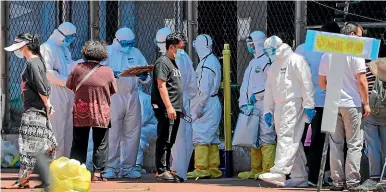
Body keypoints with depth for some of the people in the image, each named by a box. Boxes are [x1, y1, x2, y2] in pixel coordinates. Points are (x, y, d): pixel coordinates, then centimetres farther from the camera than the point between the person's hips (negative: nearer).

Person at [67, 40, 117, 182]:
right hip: (101, 113, -1)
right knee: (100, 145, 8)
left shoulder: (78, 69, -7)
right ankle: (97, 173, 4)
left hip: (80, 113, 1)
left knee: (79, 143, 11)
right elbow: (113, 91, 1)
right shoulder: (107, 71, -9)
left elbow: (69, 86, 4)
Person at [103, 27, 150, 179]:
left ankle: (128, 167, 13)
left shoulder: (136, 53, 14)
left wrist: (144, 76, -8)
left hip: (132, 97, 4)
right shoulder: (108, 52, 2)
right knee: (113, 133, -6)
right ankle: (111, 167, -1)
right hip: (114, 96, -4)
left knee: (132, 133, 6)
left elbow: (147, 78, 15)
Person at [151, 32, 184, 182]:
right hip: (165, 109, -10)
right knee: (164, 140, -9)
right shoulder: (163, 62, -10)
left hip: (174, 109, 10)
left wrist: (180, 107, 20)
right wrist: (169, 107, -24)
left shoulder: (174, 63, 19)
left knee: (170, 141, 12)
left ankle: (167, 170, 17)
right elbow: (161, 86, -18)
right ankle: (161, 171, -9)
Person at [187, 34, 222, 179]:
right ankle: (213, 169, 14)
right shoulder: (214, 61, 15)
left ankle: (201, 169, -6)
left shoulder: (205, 64, -15)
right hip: (214, 103, 10)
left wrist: (198, 107, -17)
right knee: (212, 138, 11)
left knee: (201, 137, -7)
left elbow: (204, 89, -20)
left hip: (206, 104, -10)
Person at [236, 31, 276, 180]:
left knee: (266, 137, -11)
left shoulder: (267, 61, -7)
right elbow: (245, 85, 20)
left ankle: (268, 169, -12)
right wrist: (244, 103, 7)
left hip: (264, 105, -10)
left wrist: (256, 95, -12)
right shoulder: (253, 63, 22)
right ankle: (256, 170, 17)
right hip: (251, 106, 10)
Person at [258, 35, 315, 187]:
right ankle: (300, 177, 9)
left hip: (294, 105, -9)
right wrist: (268, 110, 17)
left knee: (287, 137, -17)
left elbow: (306, 83, -12)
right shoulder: (274, 66, 22)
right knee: (293, 141, 7)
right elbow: (269, 89, 25)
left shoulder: (295, 60, -5)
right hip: (279, 106, 9)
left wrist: (308, 105, -17)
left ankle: (279, 172, -26)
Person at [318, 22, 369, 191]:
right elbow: (361, 81, -12)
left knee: (335, 144, 8)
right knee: (354, 145, 0)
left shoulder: (327, 55, 9)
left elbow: (321, 83, 12)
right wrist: (366, 103, -5)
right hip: (351, 104, -5)